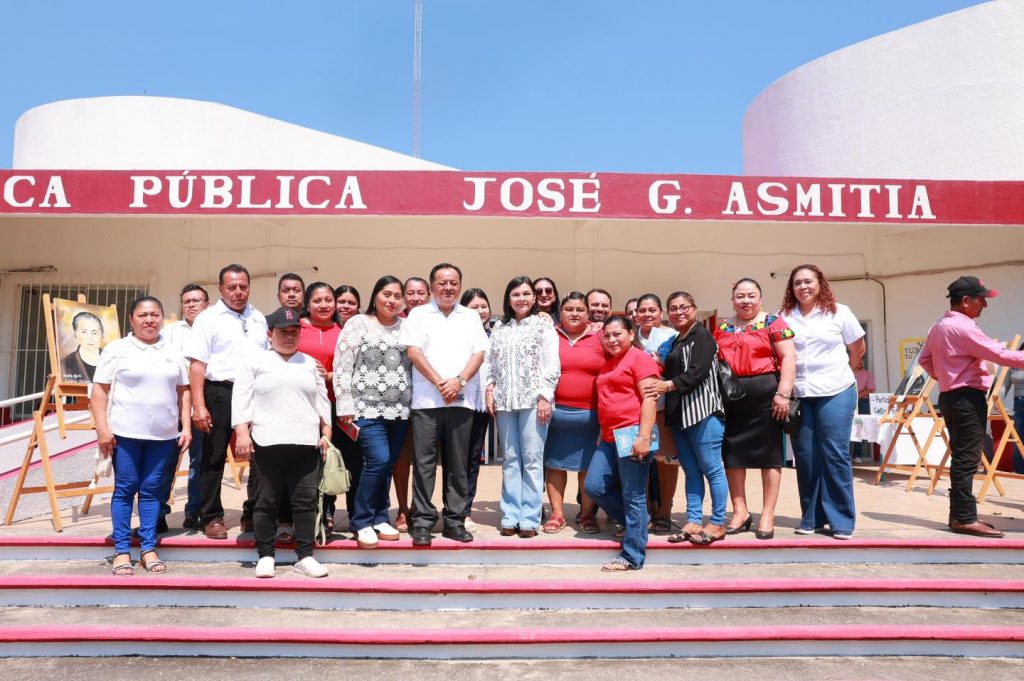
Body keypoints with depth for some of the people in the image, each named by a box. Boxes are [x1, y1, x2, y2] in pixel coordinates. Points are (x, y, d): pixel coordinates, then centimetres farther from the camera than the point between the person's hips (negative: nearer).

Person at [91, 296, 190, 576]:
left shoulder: (173, 352, 11)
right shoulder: (117, 349, 1)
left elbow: (183, 392, 13)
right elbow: (100, 390, -2)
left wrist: (186, 427, 6)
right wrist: (102, 428, -10)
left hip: (163, 435, 3)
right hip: (126, 432, -2)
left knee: (151, 490, 7)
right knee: (125, 489, 2)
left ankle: (148, 549, 13)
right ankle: (122, 551, 10)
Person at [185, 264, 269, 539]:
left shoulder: (259, 318, 14)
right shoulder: (208, 318, -1)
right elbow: (197, 364, -7)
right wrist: (199, 406, -15)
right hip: (221, 393, -4)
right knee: (214, 457, 4)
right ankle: (212, 517, 16)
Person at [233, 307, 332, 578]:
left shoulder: (310, 363, 18)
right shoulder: (254, 360, 7)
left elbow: (322, 400, 18)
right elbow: (241, 398, 1)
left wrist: (326, 433, 10)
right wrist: (242, 433, -8)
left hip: (306, 443, 3)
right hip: (267, 443, -3)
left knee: (306, 500, 2)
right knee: (267, 500, 3)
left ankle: (305, 556, 8)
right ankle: (265, 556, 14)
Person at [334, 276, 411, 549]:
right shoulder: (357, 324, 1)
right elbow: (342, 366, -3)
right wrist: (345, 406, -7)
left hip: (399, 410, 4)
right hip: (367, 407, -4)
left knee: (387, 465, 7)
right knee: (378, 460, -14)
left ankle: (379, 519, 21)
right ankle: (361, 521, 2)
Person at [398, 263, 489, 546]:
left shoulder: (471, 317, 15)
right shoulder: (418, 315, 8)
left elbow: (478, 354, 6)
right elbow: (414, 352, -2)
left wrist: (459, 380, -10)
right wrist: (440, 383, -10)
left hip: (461, 400, 2)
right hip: (426, 400, -2)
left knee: (458, 465, 6)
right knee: (424, 464, -2)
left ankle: (455, 521, 14)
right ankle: (422, 522, 6)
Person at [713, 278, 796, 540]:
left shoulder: (773, 322, 0)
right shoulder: (722, 327, 13)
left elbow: (788, 357, -7)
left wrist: (783, 393, -15)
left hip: (765, 394, -4)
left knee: (768, 453, 3)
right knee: (732, 454, 7)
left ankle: (767, 515, 10)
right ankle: (740, 511, 18)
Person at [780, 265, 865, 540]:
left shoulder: (839, 313, 3)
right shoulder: (785, 317, 6)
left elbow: (858, 349, 12)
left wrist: (838, 374, 12)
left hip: (835, 393, -2)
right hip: (798, 395, 2)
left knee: (835, 454, -3)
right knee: (805, 456, 5)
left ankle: (842, 520, 7)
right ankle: (811, 517, 16)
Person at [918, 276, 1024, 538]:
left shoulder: (938, 327, 14)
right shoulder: (963, 327, -16)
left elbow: (924, 359, 19)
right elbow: (999, 354, -19)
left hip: (950, 396, 10)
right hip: (968, 397, -10)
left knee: (961, 457, 12)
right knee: (967, 459, -7)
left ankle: (960, 514, 17)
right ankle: (964, 518, -5)